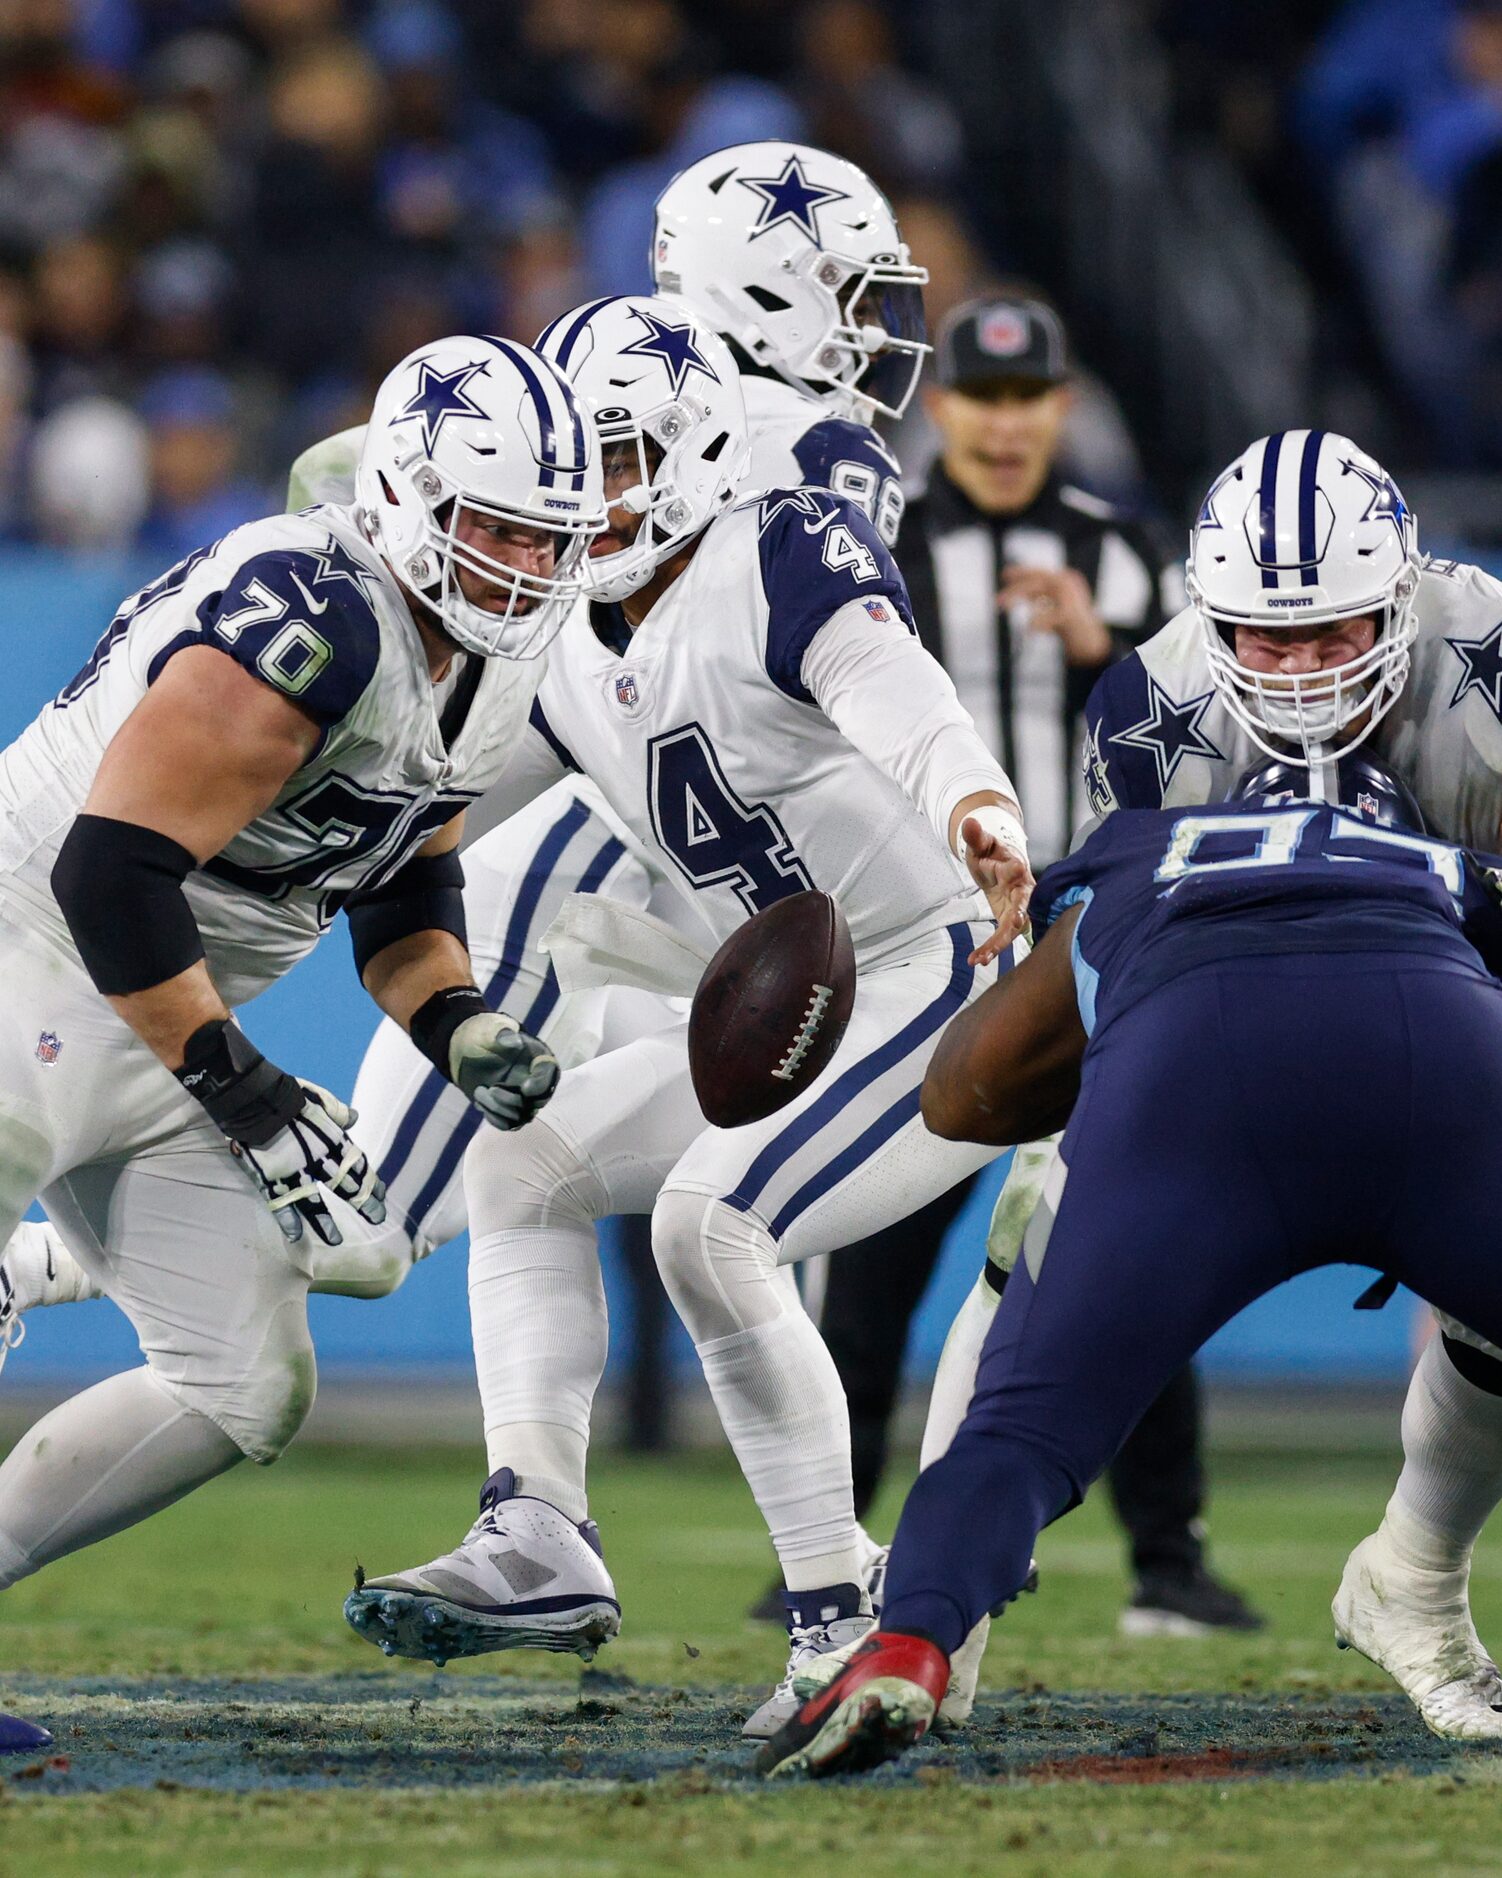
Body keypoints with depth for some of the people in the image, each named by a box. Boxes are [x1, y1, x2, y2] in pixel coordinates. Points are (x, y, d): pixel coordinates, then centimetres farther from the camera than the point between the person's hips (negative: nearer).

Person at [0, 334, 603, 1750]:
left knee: (245, 1392, 5)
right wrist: (244, 1094, -24)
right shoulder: (317, 626, -25)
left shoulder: (488, 675, 6)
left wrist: (458, 1027, -1)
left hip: (150, 1030, 10)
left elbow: (402, 883, 20)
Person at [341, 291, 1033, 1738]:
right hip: (799, 1023, 10)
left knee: (710, 1216, -25)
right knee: (527, 1159, 8)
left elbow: (905, 708, -36)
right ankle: (539, 1536, -4)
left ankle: (846, 1610, -20)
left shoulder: (787, 561, -16)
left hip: (957, 988, -10)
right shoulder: (574, 651, 11)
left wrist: (977, 811, -57)